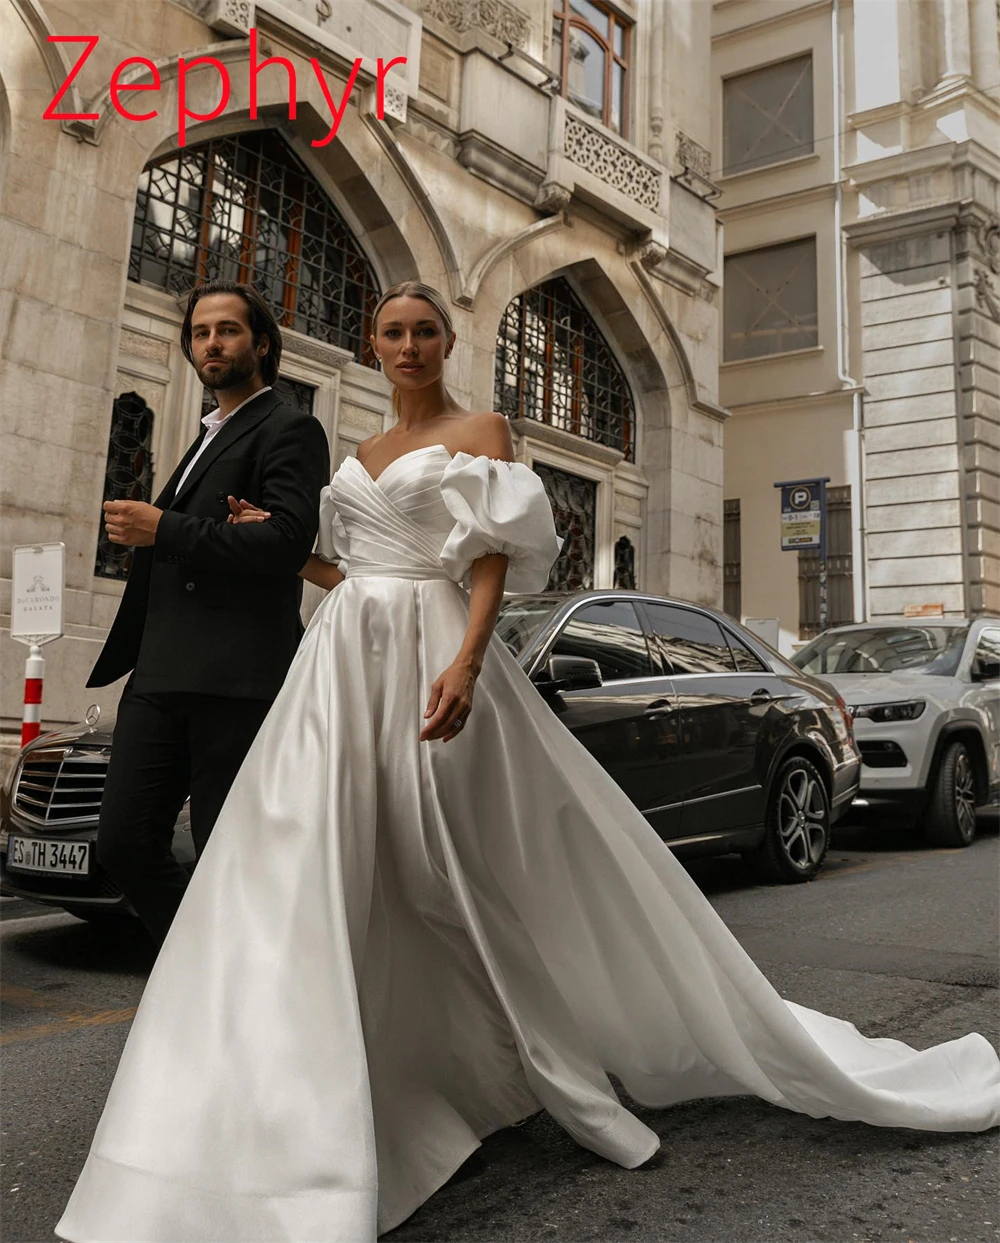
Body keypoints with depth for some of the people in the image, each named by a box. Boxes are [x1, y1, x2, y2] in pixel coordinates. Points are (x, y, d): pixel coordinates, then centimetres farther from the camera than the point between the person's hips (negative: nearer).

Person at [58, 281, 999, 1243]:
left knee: (476, 868, -3)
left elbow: (496, 559, -9)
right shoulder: (359, 456, 21)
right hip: (345, 660, 6)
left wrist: (466, 664, -23)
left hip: (433, 652, -5)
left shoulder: (478, 434, 3)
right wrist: (279, 541, 8)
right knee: (321, 866, 0)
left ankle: (564, 1069, 15)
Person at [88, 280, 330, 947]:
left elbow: (288, 541, -17)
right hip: (163, 674, 9)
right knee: (125, 842, 5)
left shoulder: (289, 429, -1)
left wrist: (164, 530, -14)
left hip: (236, 678, -8)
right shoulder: (208, 439, 27)